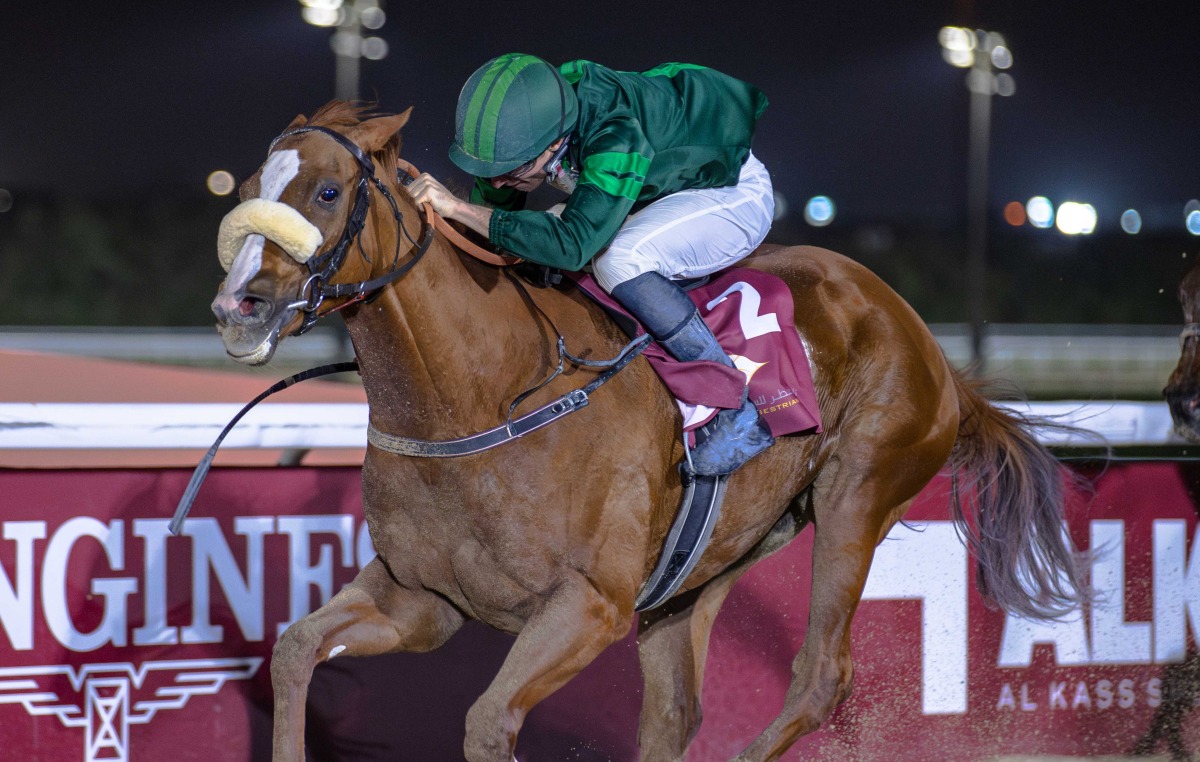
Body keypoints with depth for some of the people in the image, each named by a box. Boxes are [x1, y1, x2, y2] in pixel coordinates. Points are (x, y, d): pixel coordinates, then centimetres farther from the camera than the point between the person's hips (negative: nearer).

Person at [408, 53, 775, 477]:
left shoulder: (618, 137, -41)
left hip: (734, 192, -8)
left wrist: (459, 208, -50)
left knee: (619, 259, -34)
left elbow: (572, 244, -49)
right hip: (656, 190, 8)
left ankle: (738, 417, -26)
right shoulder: (521, 117, -18)